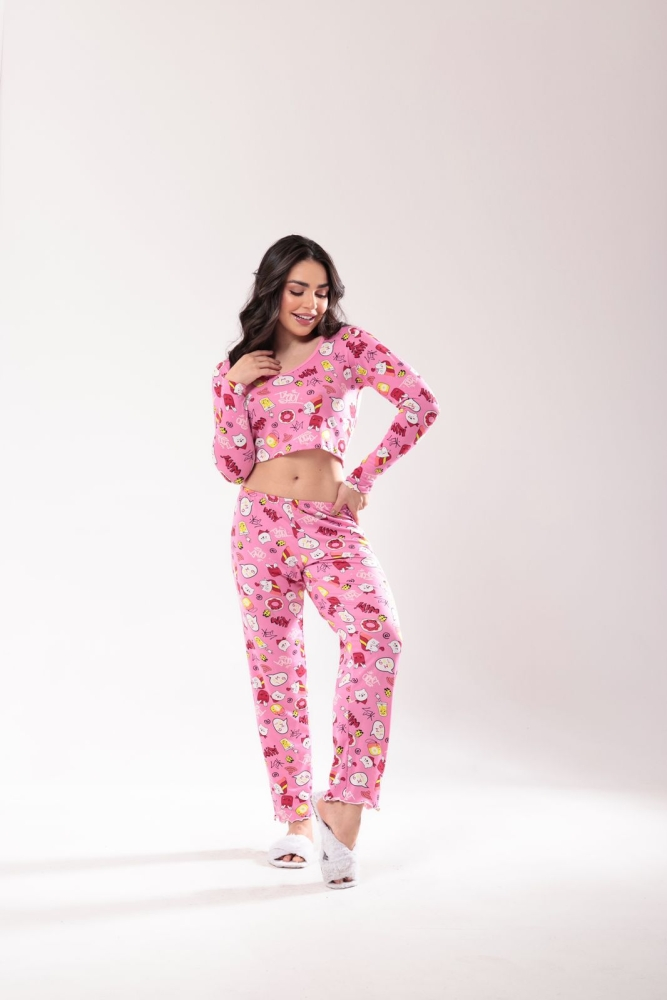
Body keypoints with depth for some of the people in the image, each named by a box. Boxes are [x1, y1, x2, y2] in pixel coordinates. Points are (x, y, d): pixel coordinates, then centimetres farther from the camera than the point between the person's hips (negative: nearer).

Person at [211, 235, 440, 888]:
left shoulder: (348, 346, 8)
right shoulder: (239, 368, 14)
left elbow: (421, 403, -2)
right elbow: (234, 466, 6)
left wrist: (364, 478, -3)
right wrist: (232, 385, -2)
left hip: (330, 526, -2)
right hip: (261, 525, 3)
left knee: (377, 633, -27)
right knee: (275, 669, 3)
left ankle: (342, 808, -22)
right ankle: (296, 820, 14)